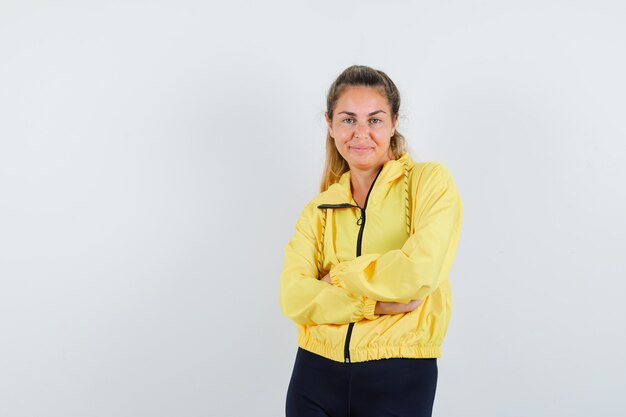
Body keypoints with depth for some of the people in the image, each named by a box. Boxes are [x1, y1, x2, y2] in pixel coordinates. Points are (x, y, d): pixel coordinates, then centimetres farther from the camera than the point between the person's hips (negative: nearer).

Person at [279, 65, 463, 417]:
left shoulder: (430, 180, -2)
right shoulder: (319, 209, 7)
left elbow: (421, 272, -17)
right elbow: (293, 297, -6)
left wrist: (338, 275, -5)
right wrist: (377, 304, -18)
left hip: (400, 380, -2)